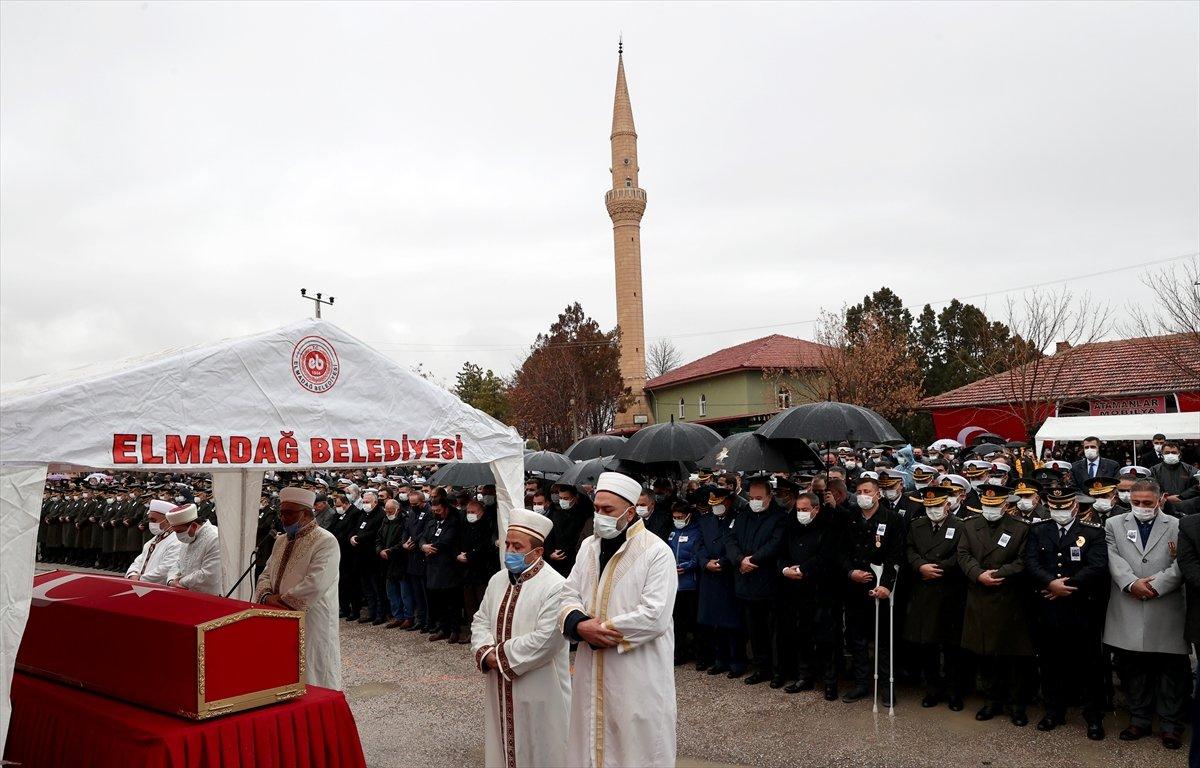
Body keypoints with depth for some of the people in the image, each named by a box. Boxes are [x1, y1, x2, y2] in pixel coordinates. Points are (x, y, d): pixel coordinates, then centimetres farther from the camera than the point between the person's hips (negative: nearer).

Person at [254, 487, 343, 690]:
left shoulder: (326, 542, -13)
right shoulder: (281, 541, 15)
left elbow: (315, 584, -22)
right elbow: (266, 574, 15)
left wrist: (281, 599, -16)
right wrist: (267, 596, -6)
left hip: (311, 624, -8)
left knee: (310, 677, 0)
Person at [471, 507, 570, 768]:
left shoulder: (555, 587, -17)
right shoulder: (497, 580, 7)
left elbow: (544, 639, -23)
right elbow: (480, 621, 10)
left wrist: (500, 655, -16)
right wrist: (487, 653, -10)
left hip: (539, 691, -7)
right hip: (500, 689, 7)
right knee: (503, 744, 18)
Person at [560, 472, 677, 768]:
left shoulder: (657, 552, -13)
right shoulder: (589, 546, 7)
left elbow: (654, 616, -20)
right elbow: (570, 594, 7)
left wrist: (602, 630, -15)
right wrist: (580, 625, -14)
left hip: (638, 674, -6)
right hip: (592, 670, 6)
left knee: (637, 743, 5)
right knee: (592, 737, 16)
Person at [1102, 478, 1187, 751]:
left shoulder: (1177, 527, 4)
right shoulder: (1114, 525, 9)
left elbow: (1181, 564, -5)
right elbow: (1113, 559, -2)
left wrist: (1155, 586, -15)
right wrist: (1132, 583, -16)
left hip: (1165, 613, -1)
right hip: (1128, 613, 2)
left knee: (1170, 670, 4)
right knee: (1132, 668, 10)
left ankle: (1171, 725, 18)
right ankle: (1139, 720, 23)